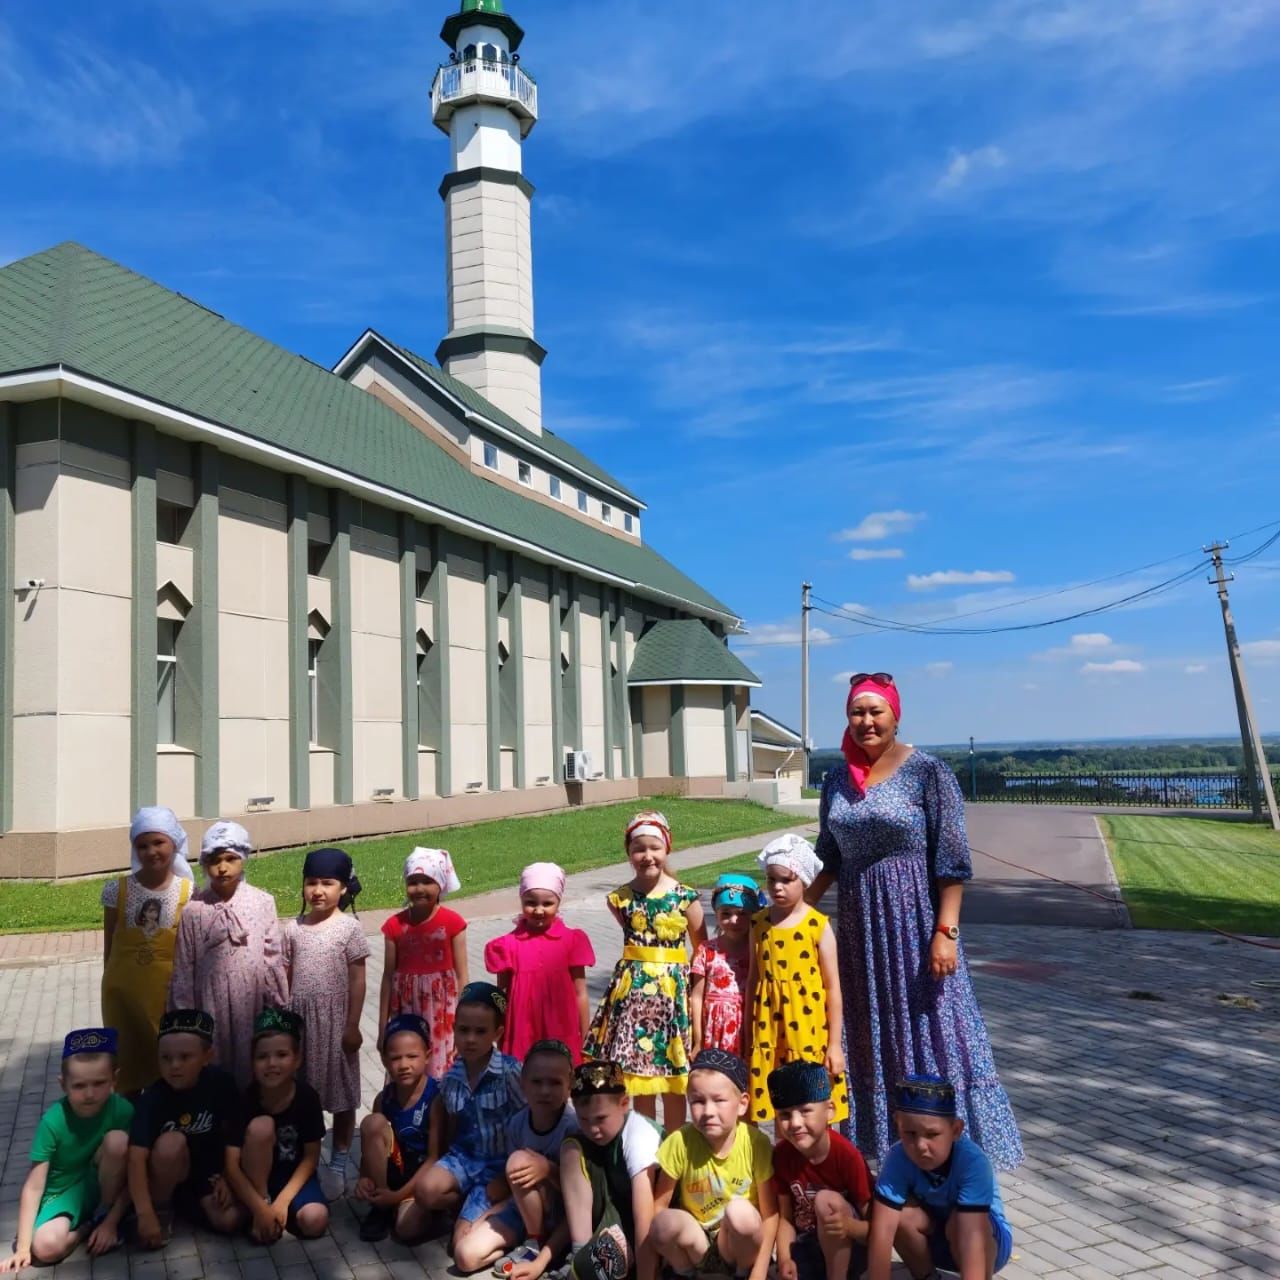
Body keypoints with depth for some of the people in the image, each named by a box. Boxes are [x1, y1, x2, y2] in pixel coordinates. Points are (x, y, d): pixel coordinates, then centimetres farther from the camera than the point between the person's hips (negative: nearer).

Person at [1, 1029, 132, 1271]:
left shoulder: (122, 1110, -21)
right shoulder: (53, 1121, -22)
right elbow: (34, 1186, -19)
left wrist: (110, 1222, -18)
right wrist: (23, 1247, -19)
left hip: (101, 1183, 1)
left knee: (117, 1140, -30)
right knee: (46, 1247, -31)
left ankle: (104, 1214, -6)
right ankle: (89, 1225, 1)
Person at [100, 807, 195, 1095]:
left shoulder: (187, 892, -7)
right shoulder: (117, 890, -6)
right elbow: (109, 946, 3)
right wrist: (110, 985, 7)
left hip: (169, 990, -1)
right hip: (124, 990, 1)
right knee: (127, 1059, 12)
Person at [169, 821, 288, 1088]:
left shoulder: (263, 902, -5)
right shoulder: (193, 909, -6)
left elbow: (274, 959, 0)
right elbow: (183, 970, -2)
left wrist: (278, 1010, 2)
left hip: (253, 1004, 1)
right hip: (212, 1005, 0)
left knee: (255, 1073, 10)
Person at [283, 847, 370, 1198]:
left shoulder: (349, 928, -8)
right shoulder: (294, 928, 2)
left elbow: (357, 980, -7)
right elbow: (285, 978, 6)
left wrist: (353, 1025, -10)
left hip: (335, 1021, -3)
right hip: (299, 1021, 3)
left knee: (341, 1095, 8)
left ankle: (338, 1165, 22)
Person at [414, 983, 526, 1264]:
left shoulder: (510, 1072, -18)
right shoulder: (452, 1077, -2)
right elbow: (452, 1129, 10)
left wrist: (508, 1176, -13)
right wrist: (446, 1170, 3)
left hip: (501, 1164, -5)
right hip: (464, 1156, 5)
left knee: (466, 1254, -17)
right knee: (425, 1190, -28)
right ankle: (473, 1203, 1)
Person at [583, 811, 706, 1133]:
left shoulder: (685, 897, -5)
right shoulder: (619, 899, 0)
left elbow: (702, 948, 1)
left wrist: (697, 993, -3)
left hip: (672, 989, -1)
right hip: (632, 990, 2)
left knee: (673, 1084, 7)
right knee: (640, 1083, 9)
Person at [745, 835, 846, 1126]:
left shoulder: (818, 925, -7)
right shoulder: (759, 923, 3)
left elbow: (833, 986, -4)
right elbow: (753, 978, 10)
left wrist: (834, 1043, -5)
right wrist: (749, 1031, 11)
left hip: (810, 1032, -3)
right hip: (770, 1030, 3)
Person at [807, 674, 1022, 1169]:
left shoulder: (927, 772, -10)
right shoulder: (837, 780, 6)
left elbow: (951, 859, -12)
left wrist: (945, 931, -17)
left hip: (915, 919, -5)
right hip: (859, 923, 6)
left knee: (928, 1030, 1)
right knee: (870, 1033, 14)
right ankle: (878, 1142, 28)